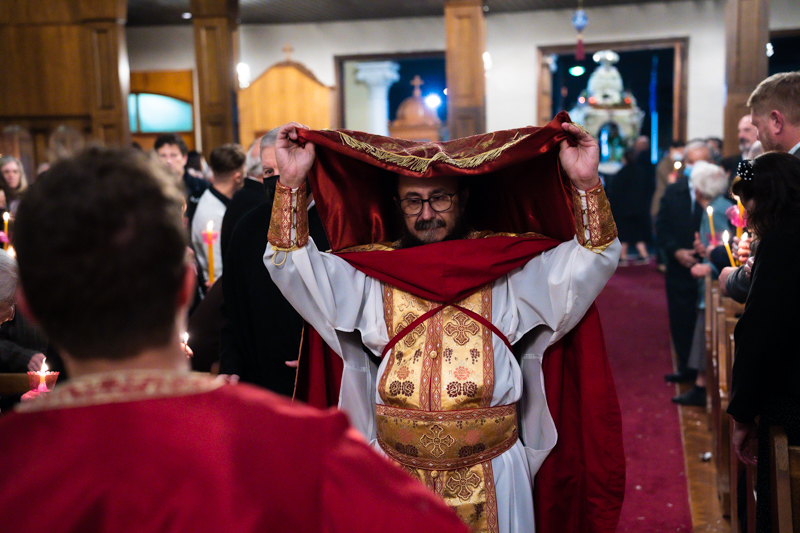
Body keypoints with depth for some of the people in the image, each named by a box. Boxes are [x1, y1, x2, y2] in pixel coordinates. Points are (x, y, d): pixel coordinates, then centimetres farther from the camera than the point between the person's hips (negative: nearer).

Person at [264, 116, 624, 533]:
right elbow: (292, 267, -4)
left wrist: (586, 185, -19)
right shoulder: (371, 273, 3)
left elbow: (592, 260, -6)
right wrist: (291, 184, -13)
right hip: (398, 469, 1)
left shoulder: (508, 266, 1)